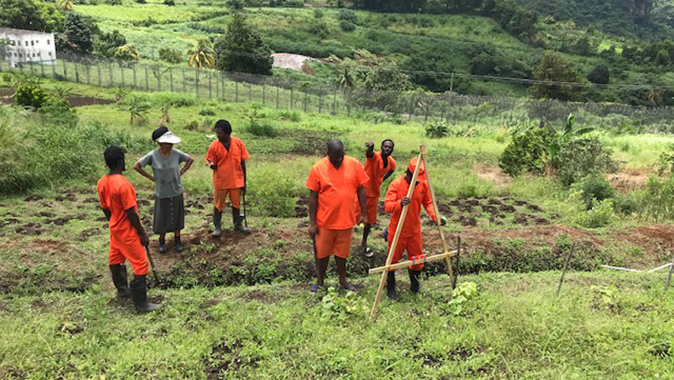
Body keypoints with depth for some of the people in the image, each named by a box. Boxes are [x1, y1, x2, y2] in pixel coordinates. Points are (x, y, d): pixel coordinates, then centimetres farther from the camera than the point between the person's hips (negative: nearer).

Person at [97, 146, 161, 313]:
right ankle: (141, 303, 3)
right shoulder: (123, 184, -28)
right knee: (141, 265, -1)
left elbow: (105, 208, 8)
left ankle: (122, 290, 41)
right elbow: (131, 213, -24)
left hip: (115, 229, 9)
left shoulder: (101, 183, -2)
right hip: (128, 232, -9)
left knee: (116, 259, 22)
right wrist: (142, 233, -15)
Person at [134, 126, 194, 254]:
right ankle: (162, 241, 31)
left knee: (177, 216, 13)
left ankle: (177, 240, 31)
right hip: (162, 193, -2)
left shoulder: (176, 153, -11)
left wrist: (181, 172, -2)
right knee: (162, 218, 11)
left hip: (176, 192, 2)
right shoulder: (152, 156, -16)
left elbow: (190, 160, 6)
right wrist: (150, 177, -8)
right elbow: (137, 166, -8)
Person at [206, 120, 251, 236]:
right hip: (220, 182, -1)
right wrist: (211, 165, -28)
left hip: (236, 181, 1)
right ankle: (217, 227, 25)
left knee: (236, 204, 15)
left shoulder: (238, 143, -7)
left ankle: (238, 225, 32)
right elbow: (213, 165, -2)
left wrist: (244, 181, 2)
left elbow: (242, 163, 0)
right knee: (218, 205, 10)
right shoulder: (214, 146, -10)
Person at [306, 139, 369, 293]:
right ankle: (320, 282, 31)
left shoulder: (354, 164, -7)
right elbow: (313, 196, -7)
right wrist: (312, 222, -6)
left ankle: (343, 280, 35)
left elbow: (361, 189, 2)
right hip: (325, 221, -1)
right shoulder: (318, 168, -11)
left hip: (346, 220, 1)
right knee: (322, 253, 12)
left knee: (341, 252, 16)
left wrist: (363, 213, 2)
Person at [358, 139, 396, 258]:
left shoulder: (392, 162, -1)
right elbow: (369, 153, -48)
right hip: (362, 191, -6)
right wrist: (370, 148, -72)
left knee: (369, 220, 16)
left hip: (374, 193, 6)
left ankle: (364, 243, 36)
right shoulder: (375, 156, -22)